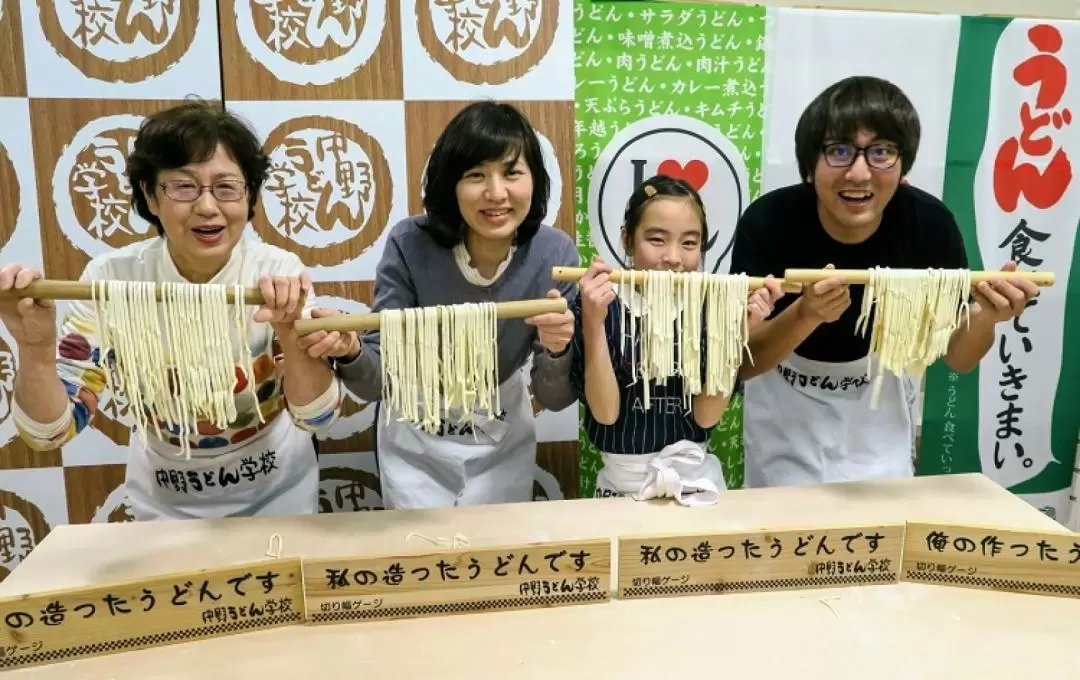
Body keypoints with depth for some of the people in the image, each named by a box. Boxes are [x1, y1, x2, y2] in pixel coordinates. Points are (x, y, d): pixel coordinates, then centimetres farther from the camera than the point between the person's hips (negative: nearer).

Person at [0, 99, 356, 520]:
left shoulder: (278, 272, -19)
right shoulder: (111, 278, -18)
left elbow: (318, 417, -21)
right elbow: (50, 431, -16)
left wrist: (290, 333, -37)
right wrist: (35, 349, -33)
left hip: (275, 491, 0)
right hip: (165, 502, 1)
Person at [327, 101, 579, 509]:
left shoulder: (555, 254, -21)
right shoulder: (410, 244, -24)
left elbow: (554, 398, -16)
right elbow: (377, 380, -22)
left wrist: (558, 350, -36)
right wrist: (350, 353, -43)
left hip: (501, 438, 1)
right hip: (416, 438, -1)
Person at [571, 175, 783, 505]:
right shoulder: (598, 306, -9)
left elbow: (706, 416, -9)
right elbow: (605, 412, -15)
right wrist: (593, 322, -24)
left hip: (697, 480, 2)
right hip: (622, 482, -1)